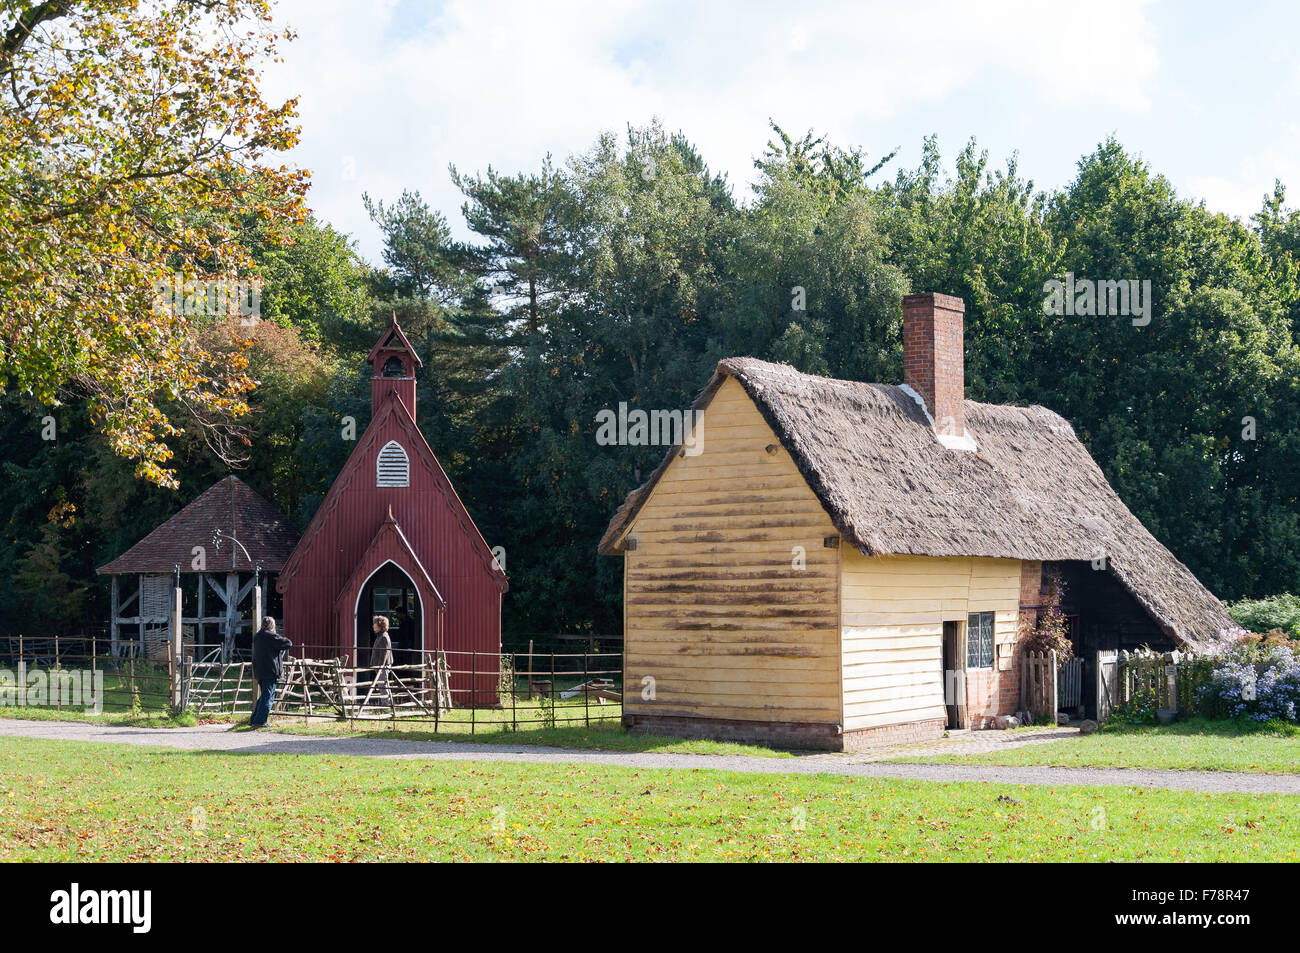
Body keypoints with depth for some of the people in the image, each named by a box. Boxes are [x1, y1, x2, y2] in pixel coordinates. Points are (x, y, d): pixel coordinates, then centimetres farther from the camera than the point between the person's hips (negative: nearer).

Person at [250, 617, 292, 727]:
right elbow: (288, 643, -11)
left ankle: (253, 720, 19)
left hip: (259, 672, 8)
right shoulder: (271, 636, -12)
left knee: (264, 696, 18)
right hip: (270, 672, -8)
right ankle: (260, 721, -4)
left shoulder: (256, 636, 13)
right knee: (268, 697, -2)